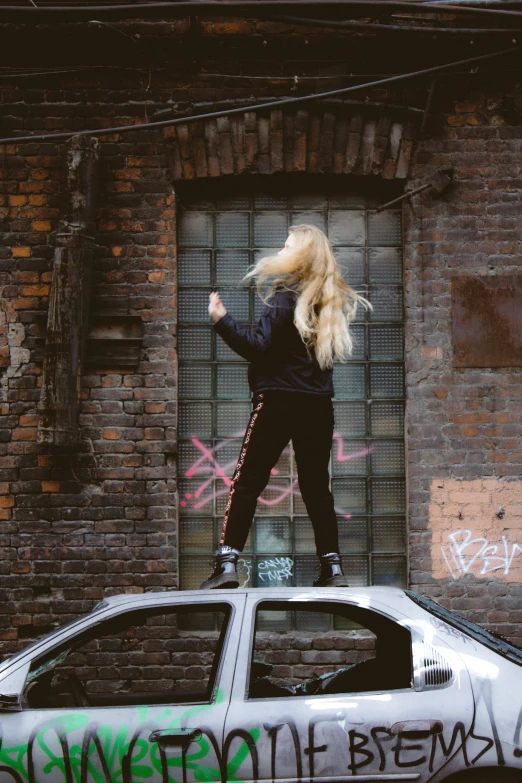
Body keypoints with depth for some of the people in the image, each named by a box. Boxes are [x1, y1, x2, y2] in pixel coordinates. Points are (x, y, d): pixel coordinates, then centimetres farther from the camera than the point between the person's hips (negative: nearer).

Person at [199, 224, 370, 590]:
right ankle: (333, 567, 9)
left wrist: (222, 320, -13)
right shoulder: (334, 302, 10)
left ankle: (228, 564, -9)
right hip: (318, 405, 6)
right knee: (317, 486, 12)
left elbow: (261, 348, -15)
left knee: (247, 482, -3)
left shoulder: (286, 296, -10)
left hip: (278, 402, -6)